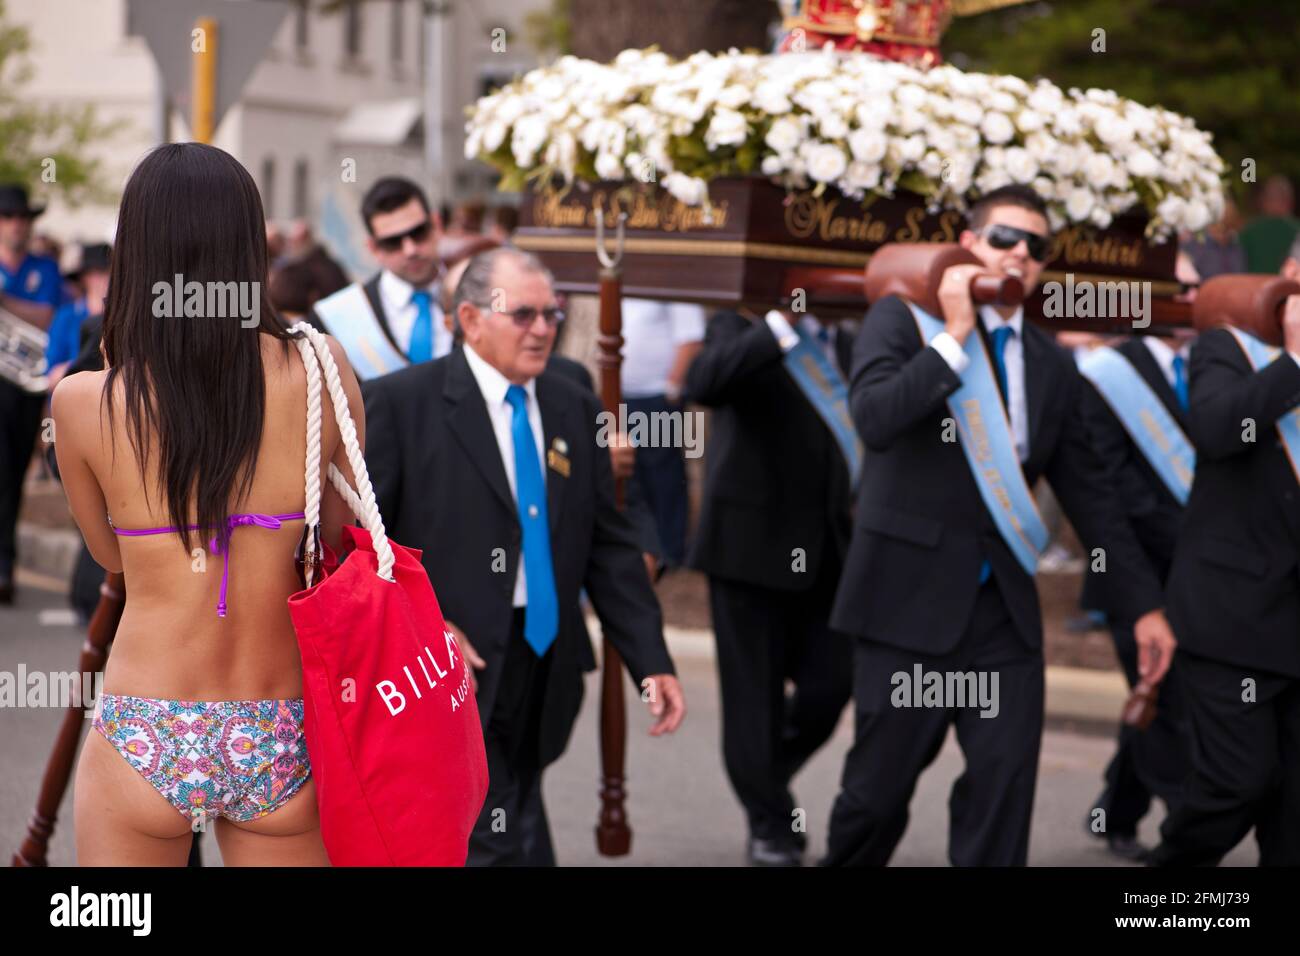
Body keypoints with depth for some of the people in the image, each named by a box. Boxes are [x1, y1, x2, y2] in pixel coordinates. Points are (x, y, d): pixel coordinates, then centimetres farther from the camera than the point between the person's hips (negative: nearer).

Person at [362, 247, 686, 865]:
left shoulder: (575, 412, 10)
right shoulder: (399, 402, -6)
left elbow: (610, 549, 10)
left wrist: (651, 662, 3)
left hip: (542, 674, 5)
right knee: (511, 850, -12)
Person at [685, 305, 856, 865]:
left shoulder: (843, 342, 12)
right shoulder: (742, 329, -6)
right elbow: (706, 382, -28)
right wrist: (782, 323, -31)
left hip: (829, 547, 5)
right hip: (756, 540, -5)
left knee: (830, 687, 4)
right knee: (756, 692, 3)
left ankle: (767, 779, 30)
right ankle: (769, 825, 16)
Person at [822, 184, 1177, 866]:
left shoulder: (1052, 365, 12)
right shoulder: (903, 318, 0)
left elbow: (1088, 494, 14)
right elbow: (874, 419, -19)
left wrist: (1143, 604, 11)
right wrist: (954, 335, -17)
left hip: (1004, 605, 4)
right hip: (911, 598, -4)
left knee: (1005, 785, -4)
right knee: (878, 790, 2)